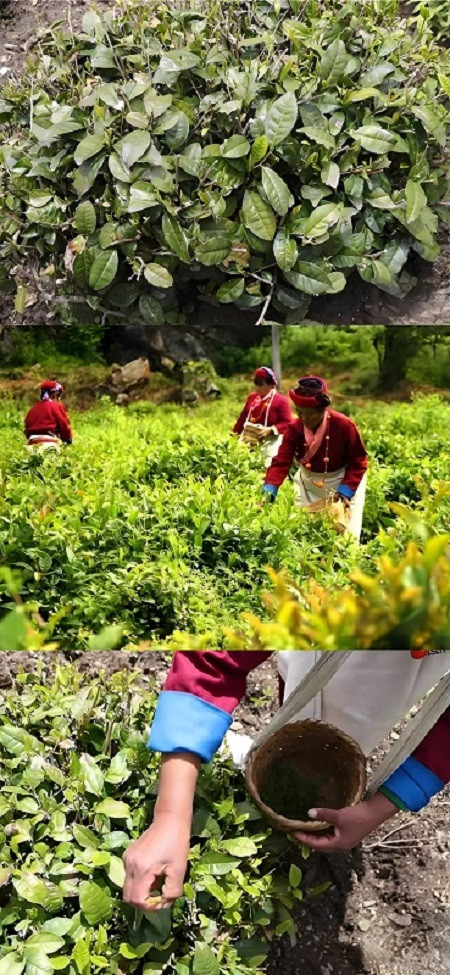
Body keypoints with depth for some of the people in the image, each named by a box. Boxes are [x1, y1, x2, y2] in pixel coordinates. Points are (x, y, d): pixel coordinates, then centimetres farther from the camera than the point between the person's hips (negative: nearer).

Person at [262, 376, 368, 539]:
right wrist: (269, 489, -40)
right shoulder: (294, 428, -17)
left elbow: (358, 462, -16)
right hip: (309, 483, 3)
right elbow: (281, 462, -24)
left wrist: (346, 491, -26)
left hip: (343, 482, -3)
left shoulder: (344, 425, -25)